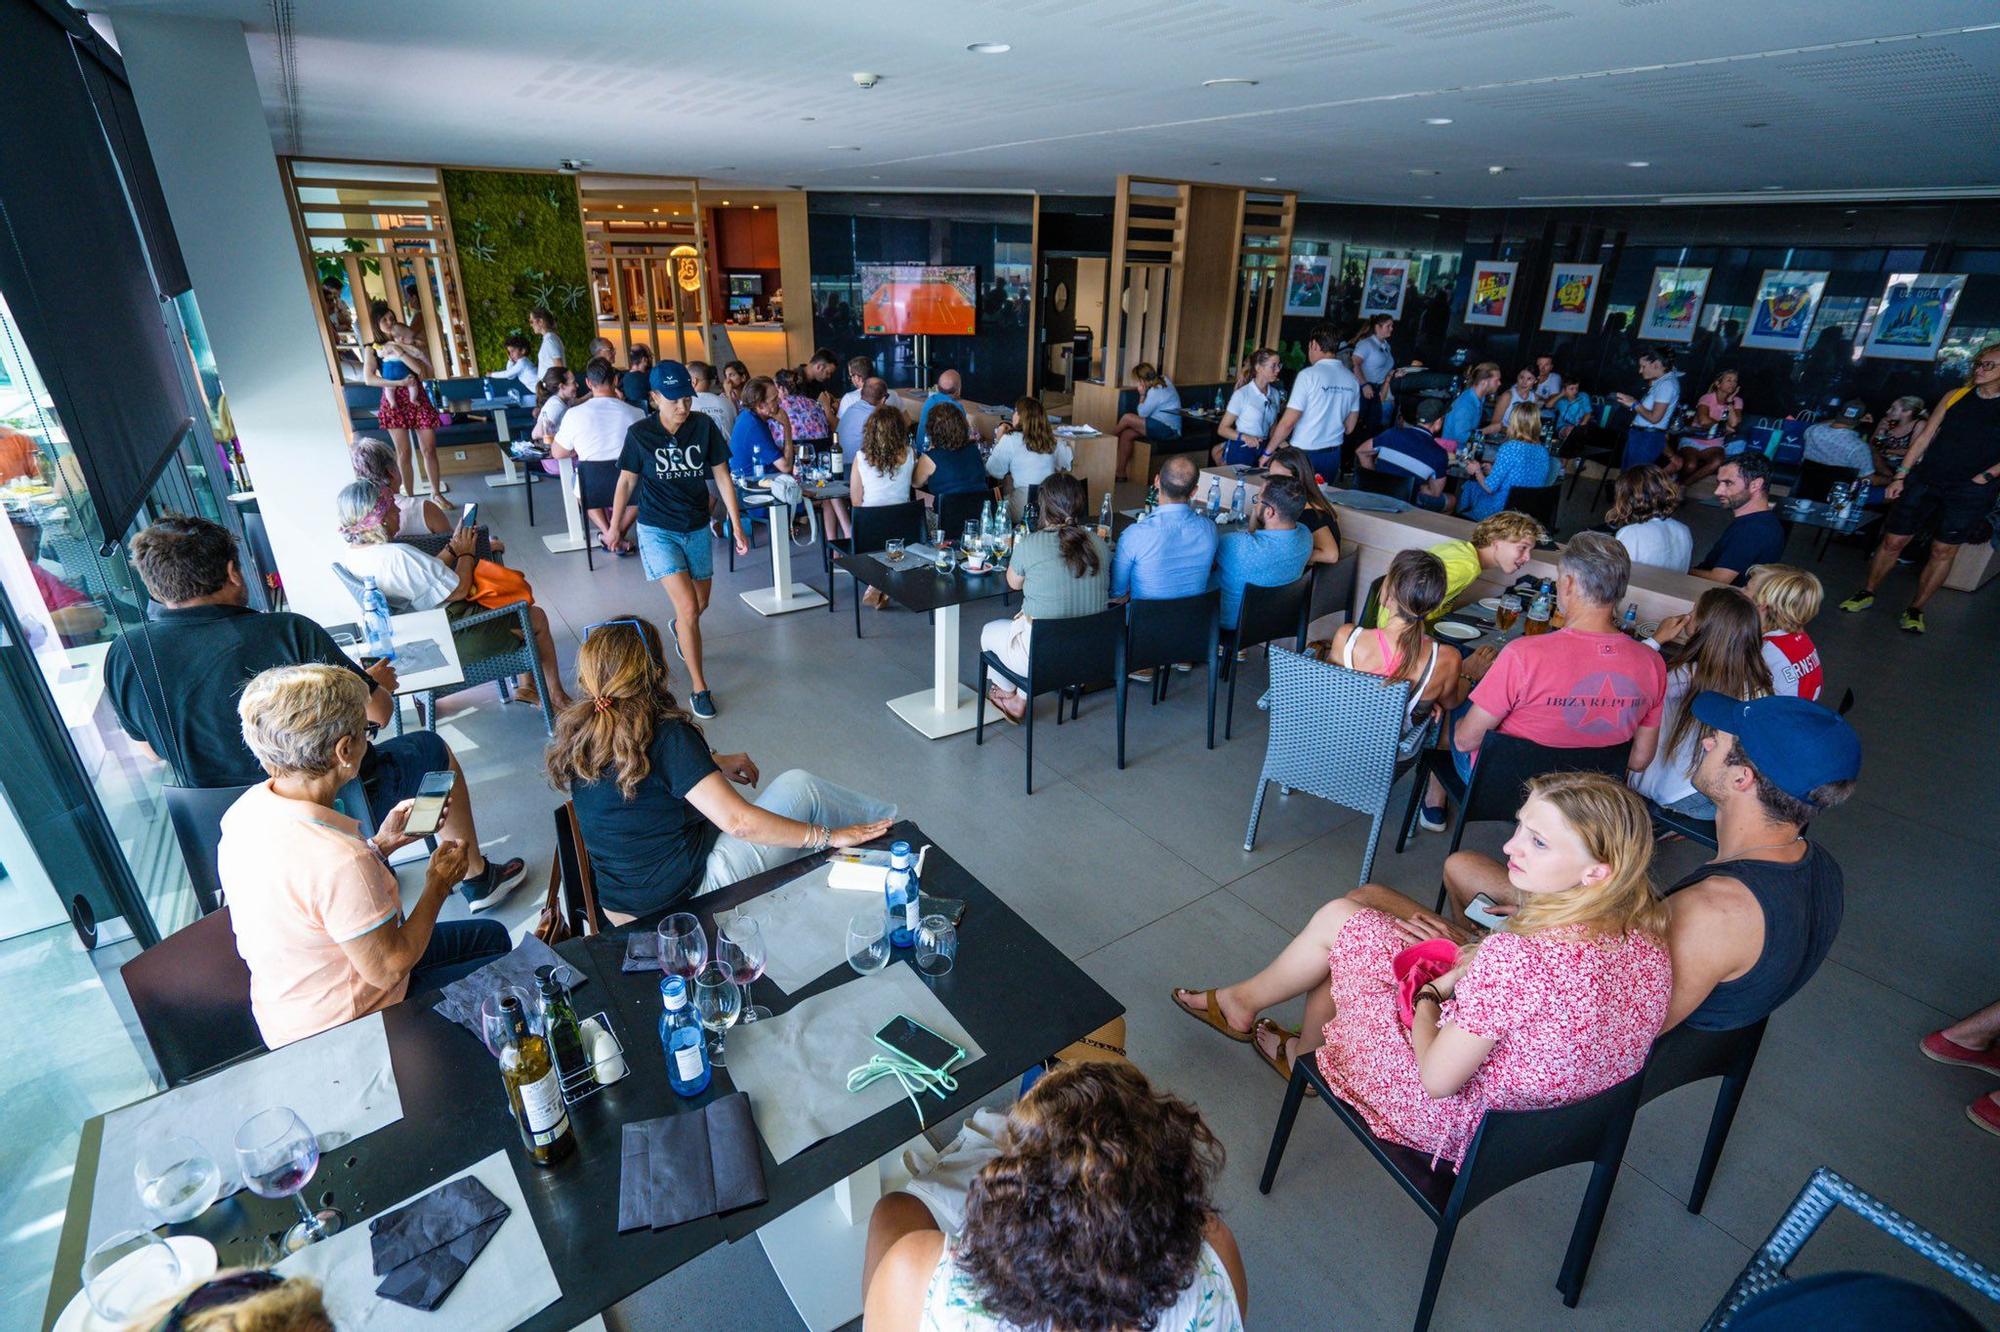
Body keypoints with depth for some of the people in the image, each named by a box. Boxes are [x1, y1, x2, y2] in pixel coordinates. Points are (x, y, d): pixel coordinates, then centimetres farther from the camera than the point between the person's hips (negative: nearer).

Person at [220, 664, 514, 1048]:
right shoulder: (339, 860, -39)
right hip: (344, 1027, -9)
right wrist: (438, 886, -13)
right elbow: (387, 969, -25)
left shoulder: (249, 806, -11)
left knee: (492, 936, 21)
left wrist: (379, 845, 3)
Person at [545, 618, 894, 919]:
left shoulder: (579, 732, -1)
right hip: (685, 896, -8)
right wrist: (827, 836, -18)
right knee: (798, 785, 2)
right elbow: (737, 821, -27)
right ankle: (885, 822, 23)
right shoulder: (666, 735, -24)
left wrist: (712, 762, 19)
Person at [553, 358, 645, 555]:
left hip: (592, 489, 0)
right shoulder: (635, 413, -3)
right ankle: (620, 533, 18)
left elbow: (558, 453, 9)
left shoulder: (574, 414, -3)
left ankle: (607, 533, 16)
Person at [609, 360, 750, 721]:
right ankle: (698, 687, -2)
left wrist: (737, 526, -3)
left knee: (700, 604, 17)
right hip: (658, 529, -3)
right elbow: (627, 481, 2)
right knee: (688, 608, -14)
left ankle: (679, 631, 55)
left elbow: (721, 476, -2)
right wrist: (614, 526, 9)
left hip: (697, 528, 3)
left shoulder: (704, 426, -7)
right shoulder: (640, 433, -10)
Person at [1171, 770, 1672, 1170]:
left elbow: (1437, 1080, -26)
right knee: (1367, 897, 12)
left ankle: (1242, 1000, 31)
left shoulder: (1513, 958, -39)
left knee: (1339, 918, 0)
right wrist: (1470, 956, -3)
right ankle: (1304, 1050, 36)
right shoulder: (1645, 934, -15)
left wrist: (1427, 995, -11)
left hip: (1456, 1120, -7)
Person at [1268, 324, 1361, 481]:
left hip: (1304, 455, -6)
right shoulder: (1352, 379, 5)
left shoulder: (1309, 375, -12)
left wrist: (1267, 452, -5)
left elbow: (1288, 422, -14)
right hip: (1333, 455, 6)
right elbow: (1350, 427, 11)